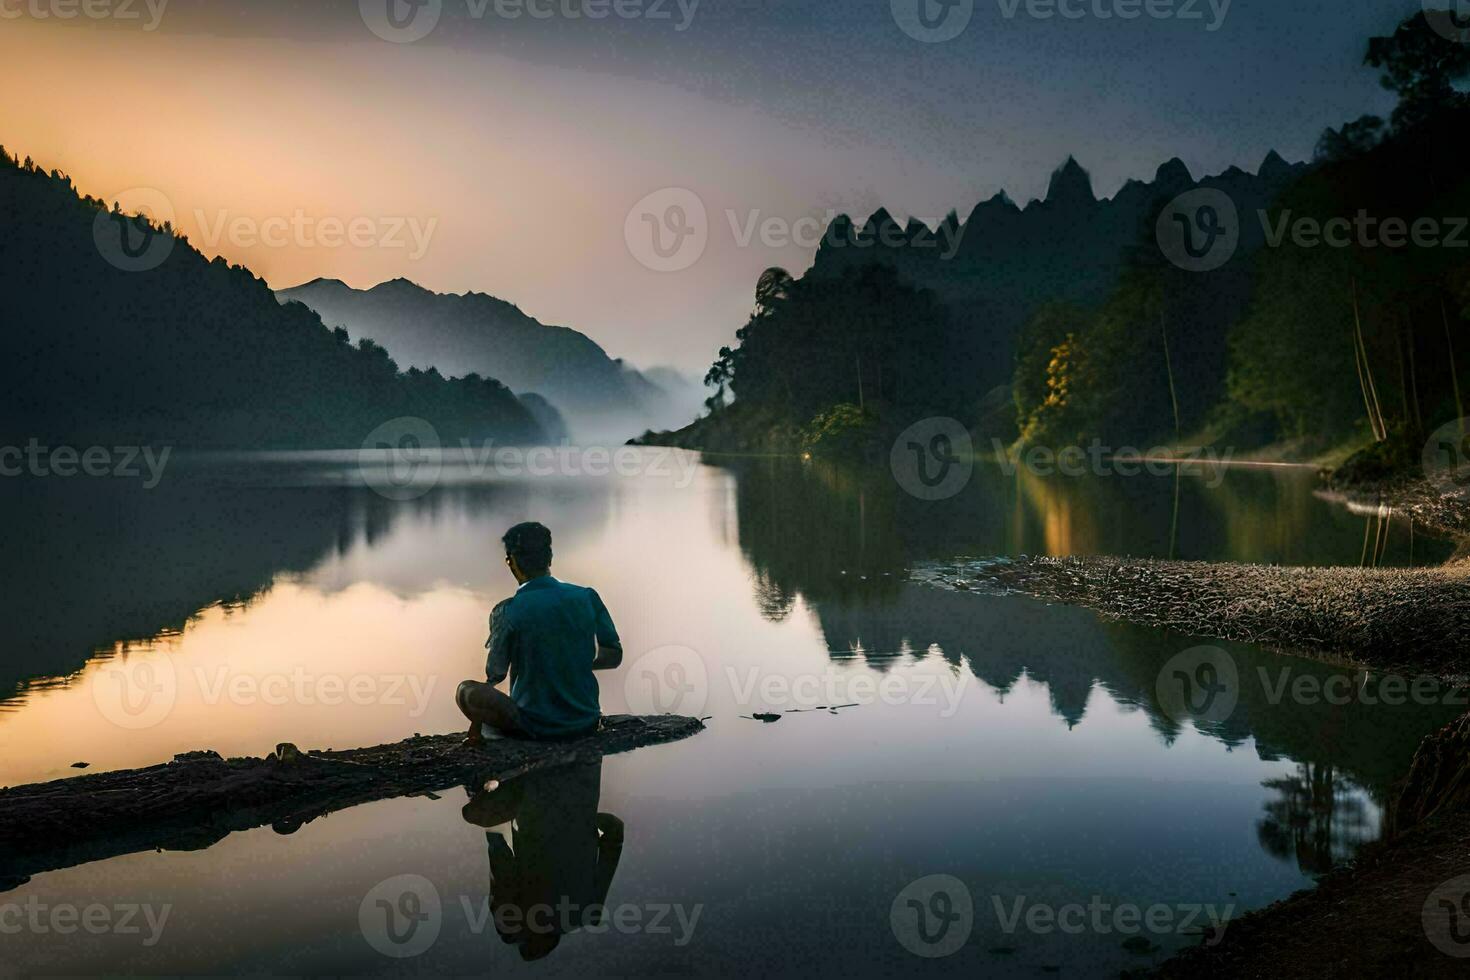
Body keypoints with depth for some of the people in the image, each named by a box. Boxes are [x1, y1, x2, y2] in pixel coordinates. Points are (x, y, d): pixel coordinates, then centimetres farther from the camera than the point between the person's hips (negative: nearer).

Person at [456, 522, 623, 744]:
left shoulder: (506, 612, -14)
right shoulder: (588, 598, -4)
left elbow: (496, 674, -4)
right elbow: (615, 656, 6)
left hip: (536, 726, -4)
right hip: (586, 724, 5)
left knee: (466, 690, 14)